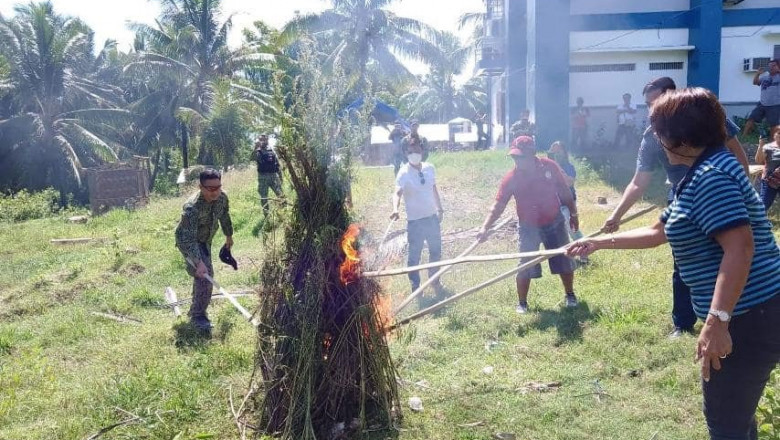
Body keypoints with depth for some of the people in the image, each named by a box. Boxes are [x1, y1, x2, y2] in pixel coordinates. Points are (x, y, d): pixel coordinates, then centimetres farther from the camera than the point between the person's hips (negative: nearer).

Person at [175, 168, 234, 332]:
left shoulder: (222, 198, -19)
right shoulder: (192, 208, -40)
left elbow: (224, 216, 4)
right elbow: (188, 239, -43)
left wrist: (229, 236, 16)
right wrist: (199, 262, -53)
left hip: (205, 240, 8)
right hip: (188, 242, -8)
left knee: (203, 275, 21)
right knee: (204, 274, -22)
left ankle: (196, 310, 45)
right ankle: (198, 316, -10)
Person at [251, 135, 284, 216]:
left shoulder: (272, 152, 10)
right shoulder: (258, 152, 0)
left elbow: (277, 165, 14)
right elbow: (253, 157, -25)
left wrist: (280, 176, 10)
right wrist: (256, 147, -38)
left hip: (273, 176, 2)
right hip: (263, 177, -2)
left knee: (280, 194, 0)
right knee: (263, 197, 3)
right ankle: (266, 214, 13)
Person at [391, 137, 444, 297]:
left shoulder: (430, 168, 0)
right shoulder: (404, 173, -17)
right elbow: (398, 192, -32)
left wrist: (439, 208, 22)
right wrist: (395, 209, -51)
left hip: (432, 217, 6)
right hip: (415, 220, -5)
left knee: (436, 251, 19)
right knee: (414, 255, 4)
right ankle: (415, 286, 22)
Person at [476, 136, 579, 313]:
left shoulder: (550, 167, -14)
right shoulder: (511, 178, -18)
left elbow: (565, 192, 0)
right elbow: (499, 205, -19)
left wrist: (573, 214, 8)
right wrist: (485, 227, -31)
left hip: (555, 223, 2)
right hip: (528, 227, -1)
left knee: (565, 262, 10)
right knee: (525, 267, -3)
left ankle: (570, 295, 33)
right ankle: (522, 303, 13)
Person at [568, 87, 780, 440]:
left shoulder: (711, 175, -19)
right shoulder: (702, 174, 15)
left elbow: (740, 247, -29)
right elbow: (658, 232, 23)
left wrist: (716, 321, -32)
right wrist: (599, 243, 25)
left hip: (749, 317, -11)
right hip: (747, 315, 11)